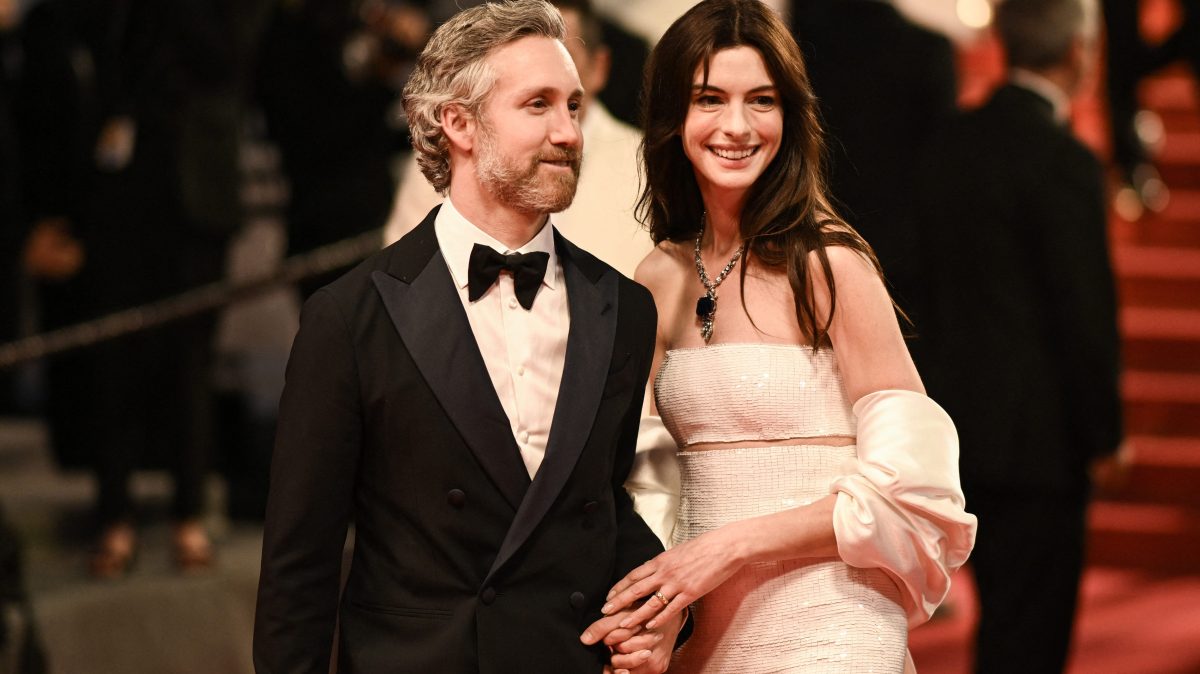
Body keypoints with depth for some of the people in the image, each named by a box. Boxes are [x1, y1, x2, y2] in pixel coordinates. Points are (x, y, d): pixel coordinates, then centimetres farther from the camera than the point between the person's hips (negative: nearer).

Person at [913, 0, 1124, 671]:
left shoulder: (951, 146, 6)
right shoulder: (1064, 162, -18)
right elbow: (1087, 313, -17)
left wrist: (954, 400, 17)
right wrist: (1105, 433, -6)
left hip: (966, 427, 8)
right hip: (1040, 439, -8)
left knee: (1003, 616, 19)